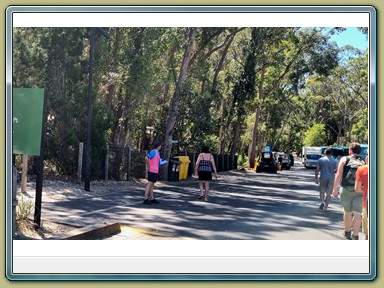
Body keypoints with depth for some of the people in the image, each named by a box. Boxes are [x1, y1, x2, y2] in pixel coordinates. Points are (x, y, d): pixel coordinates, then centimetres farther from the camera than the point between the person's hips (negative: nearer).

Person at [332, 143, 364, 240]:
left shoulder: (344, 159, 5)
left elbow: (339, 175, -2)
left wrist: (335, 189, 0)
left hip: (346, 189, 0)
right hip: (360, 190, 0)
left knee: (347, 212, 16)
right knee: (357, 214, -3)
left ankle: (347, 233, 31)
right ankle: (355, 236, -10)